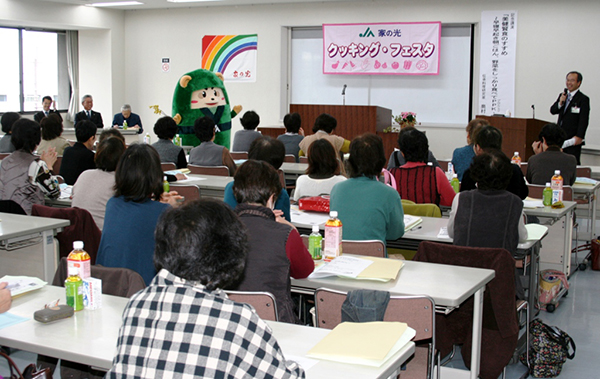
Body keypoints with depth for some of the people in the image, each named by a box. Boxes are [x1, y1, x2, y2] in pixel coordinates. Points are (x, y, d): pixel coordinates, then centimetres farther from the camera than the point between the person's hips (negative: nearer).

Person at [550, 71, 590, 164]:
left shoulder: (583, 99, -6)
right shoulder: (562, 95, 15)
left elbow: (584, 121, -11)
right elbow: (552, 111, 9)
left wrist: (579, 137, -20)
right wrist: (560, 103, -10)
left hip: (573, 139, -6)